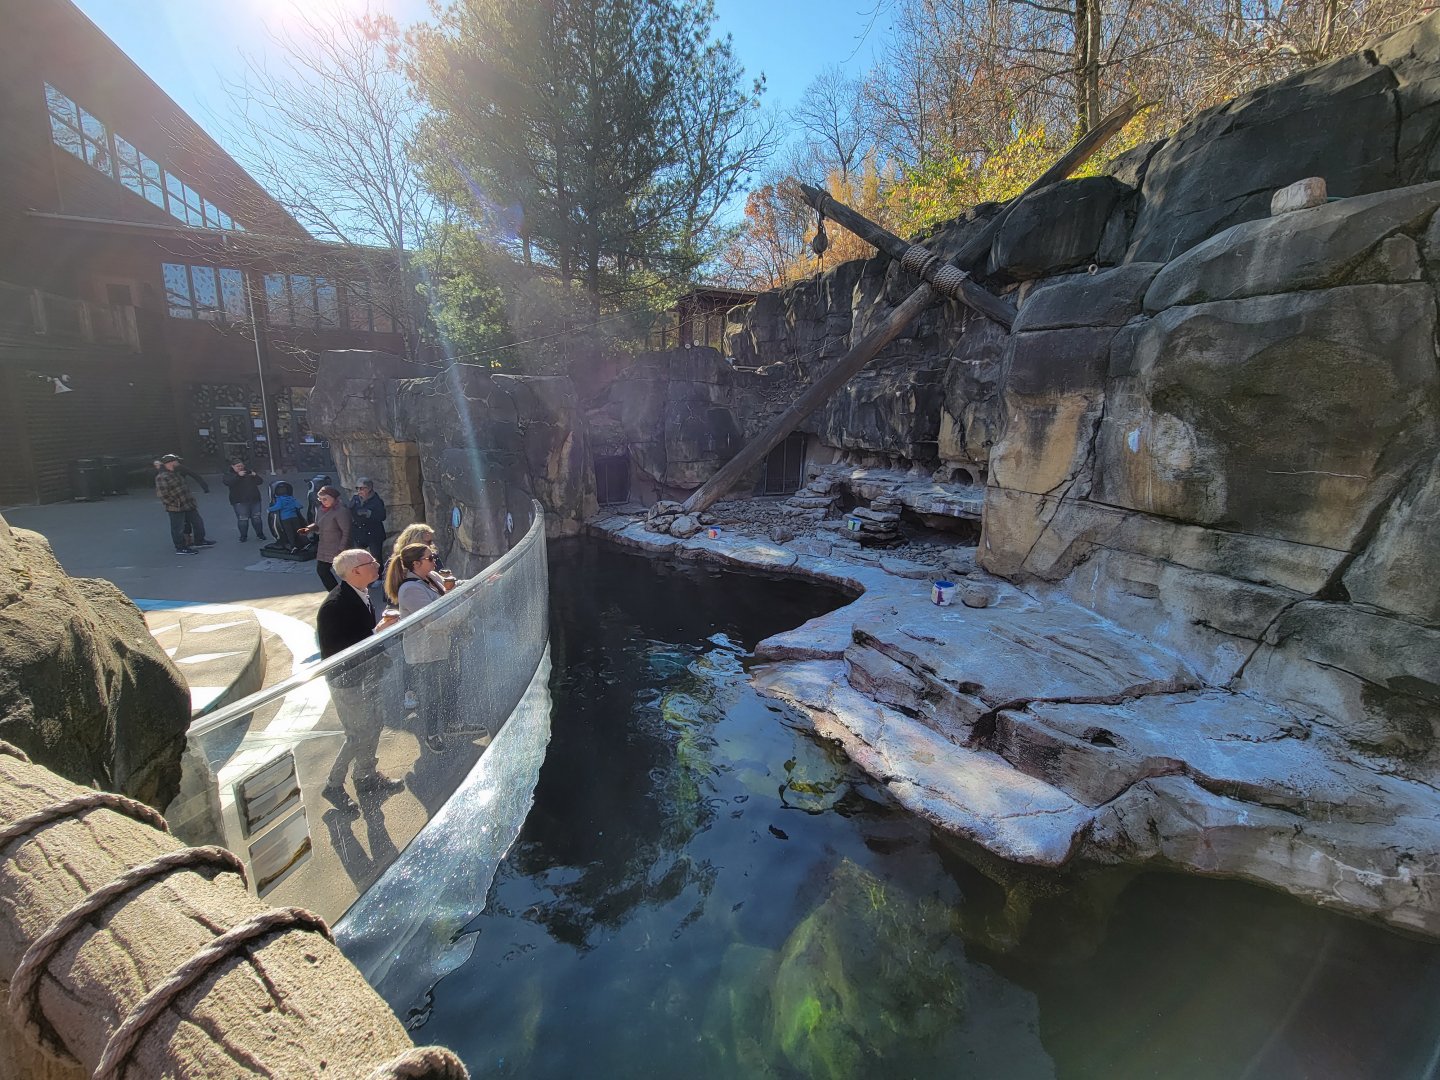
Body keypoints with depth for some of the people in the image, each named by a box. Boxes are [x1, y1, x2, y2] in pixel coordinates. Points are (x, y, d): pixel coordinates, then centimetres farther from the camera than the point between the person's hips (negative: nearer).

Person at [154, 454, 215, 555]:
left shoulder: (175, 474, 12)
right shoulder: (162, 477, -19)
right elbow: (162, 495, -23)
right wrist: (175, 504, -19)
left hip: (188, 505, 10)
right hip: (176, 508, -9)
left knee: (198, 522, 18)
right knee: (178, 528, 3)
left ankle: (199, 541, 33)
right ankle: (180, 548, 14)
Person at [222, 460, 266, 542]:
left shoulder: (249, 471, 10)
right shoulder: (229, 474, 2)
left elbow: (259, 481, 6)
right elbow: (227, 482, -19)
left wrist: (255, 476, -14)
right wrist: (238, 475, -28)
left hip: (254, 499, 2)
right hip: (239, 501, -2)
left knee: (256, 518, 6)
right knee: (242, 519, -7)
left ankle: (260, 534, 18)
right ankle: (243, 536, 5)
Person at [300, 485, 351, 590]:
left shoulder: (341, 511, -19)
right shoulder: (322, 509, 6)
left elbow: (346, 532, -20)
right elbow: (318, 525, 17)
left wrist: (342, 550, -22)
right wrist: (309, 529, -5)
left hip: (338, 549, -9)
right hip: (324, 548, 9)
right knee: (321, 570, 15)